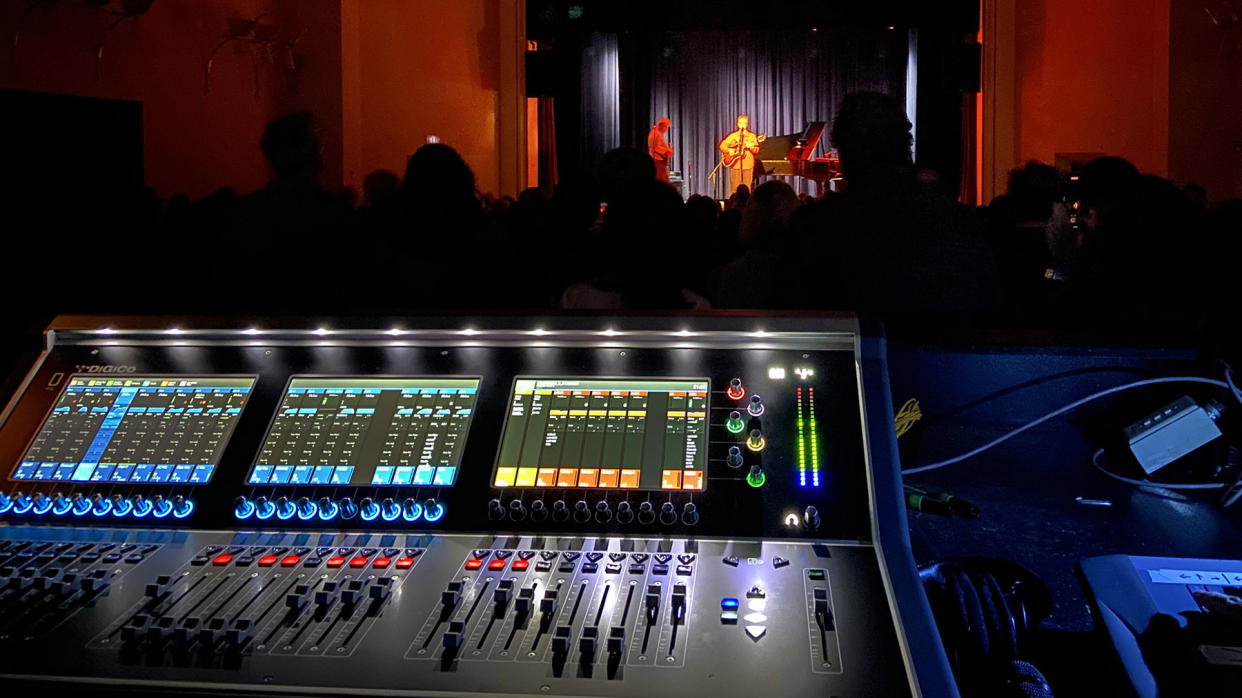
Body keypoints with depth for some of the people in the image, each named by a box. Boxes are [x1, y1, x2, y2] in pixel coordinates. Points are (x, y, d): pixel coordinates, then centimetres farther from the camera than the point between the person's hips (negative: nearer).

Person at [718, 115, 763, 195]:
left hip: (748, 165, 0)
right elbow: (722, 145, 6)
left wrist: (751, 147, -18)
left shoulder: (752, 136, 7)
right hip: (735, 164, 0)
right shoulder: (733, 136, 7)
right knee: (735, 188, -2)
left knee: (747, 188, -1)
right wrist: (729, 151, -10)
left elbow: (756, 150, 1)